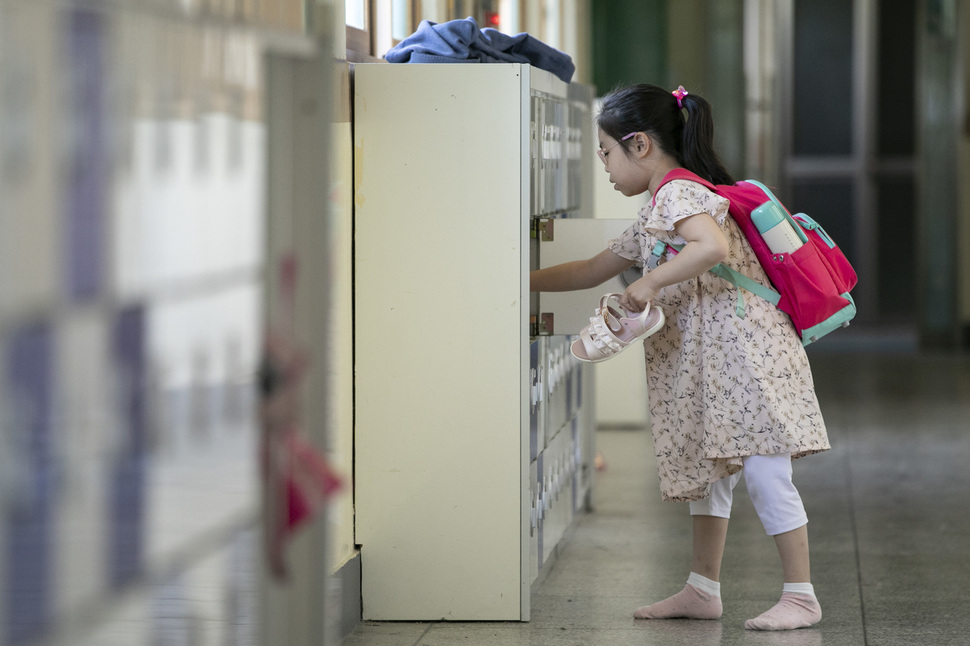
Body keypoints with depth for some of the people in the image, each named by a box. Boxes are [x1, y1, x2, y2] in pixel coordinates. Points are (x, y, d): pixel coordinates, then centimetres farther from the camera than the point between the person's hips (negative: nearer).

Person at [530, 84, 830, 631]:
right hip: (706, 360, 11)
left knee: (765, 474, -9)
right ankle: (704, 590, 23)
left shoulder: (677, 194, -13)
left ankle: (802, 597, -5)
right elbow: (593, 271, 28)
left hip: (743, 348, -11)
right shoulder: (653, 216, 19)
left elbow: (713, 246, -33)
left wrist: (649, 284, -25)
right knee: (708, 472, 15)